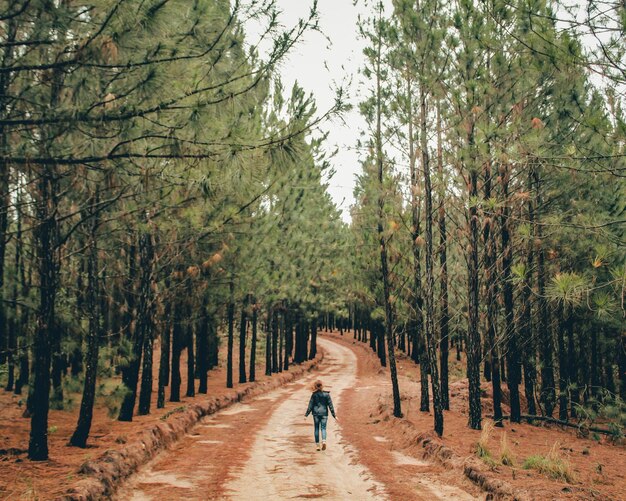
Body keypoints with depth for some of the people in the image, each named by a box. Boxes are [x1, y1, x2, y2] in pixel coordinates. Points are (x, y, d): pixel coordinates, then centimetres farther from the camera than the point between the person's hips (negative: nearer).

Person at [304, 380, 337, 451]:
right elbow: (330, 405, -1)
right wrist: (334, 415, 5)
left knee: (316, 429, 10)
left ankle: (317, 445, 11)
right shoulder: (326, 394, -3)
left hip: (316, 413, 0)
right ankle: (324, 441, -22)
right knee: (323, 428, 4)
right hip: (324, 413, 0)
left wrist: (307, 414, 6)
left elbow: (310, 405, -3)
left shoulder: (314, 395, -5)